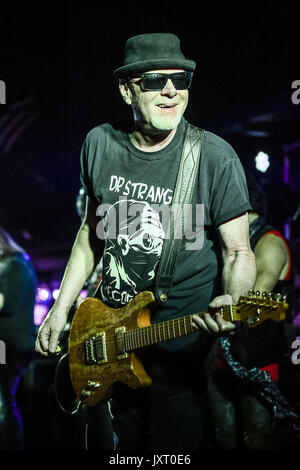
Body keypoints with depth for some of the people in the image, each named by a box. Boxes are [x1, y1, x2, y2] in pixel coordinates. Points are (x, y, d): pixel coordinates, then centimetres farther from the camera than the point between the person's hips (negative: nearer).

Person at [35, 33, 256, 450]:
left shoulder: (215, 157, -16)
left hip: (180, 348, -4)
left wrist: (233, 301, -32)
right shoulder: (99, 144, -2)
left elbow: (238, 250, -11)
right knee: (128, 446, 21)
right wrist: (61, 307, 8)